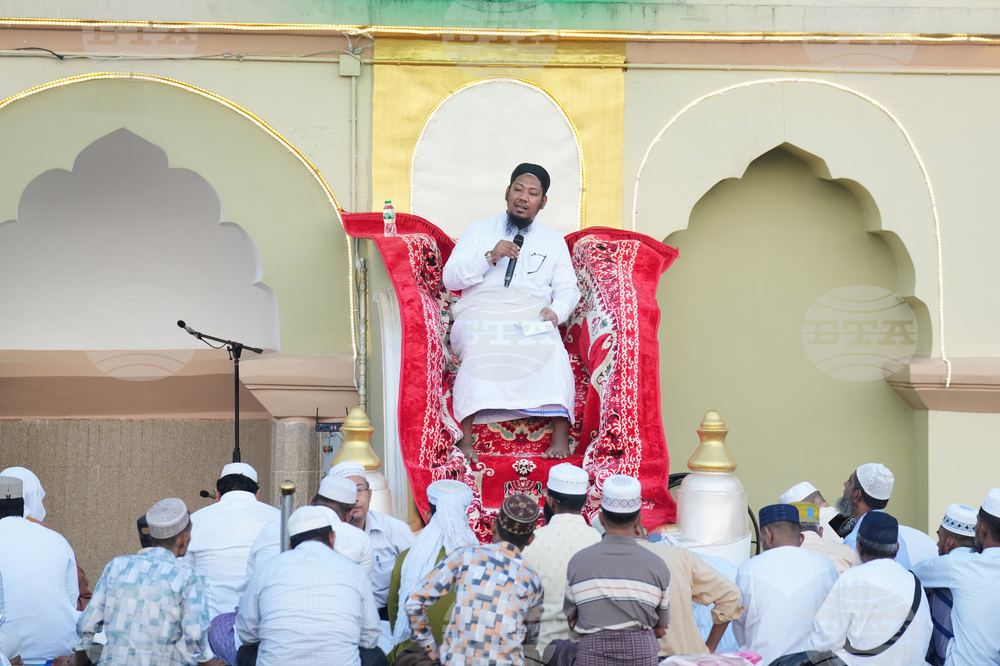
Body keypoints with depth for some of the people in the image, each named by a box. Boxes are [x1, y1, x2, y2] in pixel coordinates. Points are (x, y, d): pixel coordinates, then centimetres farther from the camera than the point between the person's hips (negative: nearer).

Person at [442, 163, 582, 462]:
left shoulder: (554, 240, 23)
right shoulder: (479, 230, 17)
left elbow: (568, 288, 16)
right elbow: (449, 278, 8)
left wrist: (556, 311, -7)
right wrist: (490, 257, -8)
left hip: (532, 317, 1)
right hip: (480, 312, -1)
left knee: (552, 350, -34)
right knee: (479, 348, -37)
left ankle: (561, 437, -40)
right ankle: (465, 438, -43)